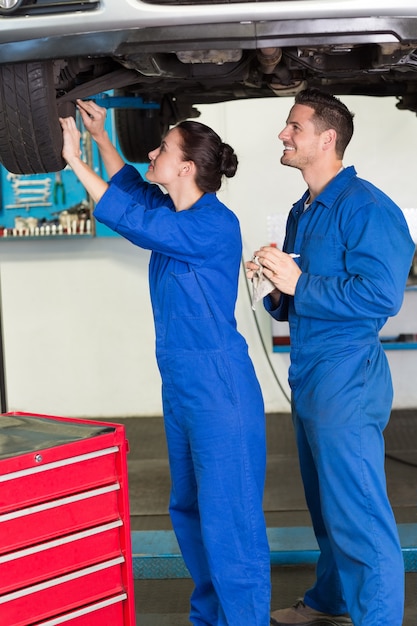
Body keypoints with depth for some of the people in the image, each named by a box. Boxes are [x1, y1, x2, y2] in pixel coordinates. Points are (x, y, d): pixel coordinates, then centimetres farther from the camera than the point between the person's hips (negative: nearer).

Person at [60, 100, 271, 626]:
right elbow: (131, 188, 27)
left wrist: (75, 159, -16)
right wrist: (100, 137, 21)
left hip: (218, 384, -10)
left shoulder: (216, 225, -18)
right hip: (181, 381, 10)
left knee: (228, 513, -3)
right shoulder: (179, 213, 8)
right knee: (189, 509, 18)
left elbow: (132, 220, -24)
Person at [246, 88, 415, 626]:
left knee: (358, 516, -5)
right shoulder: (302, 212, 16)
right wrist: (279, 290, 1)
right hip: (308, 378, 10)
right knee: (327, 507, 21)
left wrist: (300, 284, -20)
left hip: (346, 379, -10)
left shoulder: (365, 207, -14)